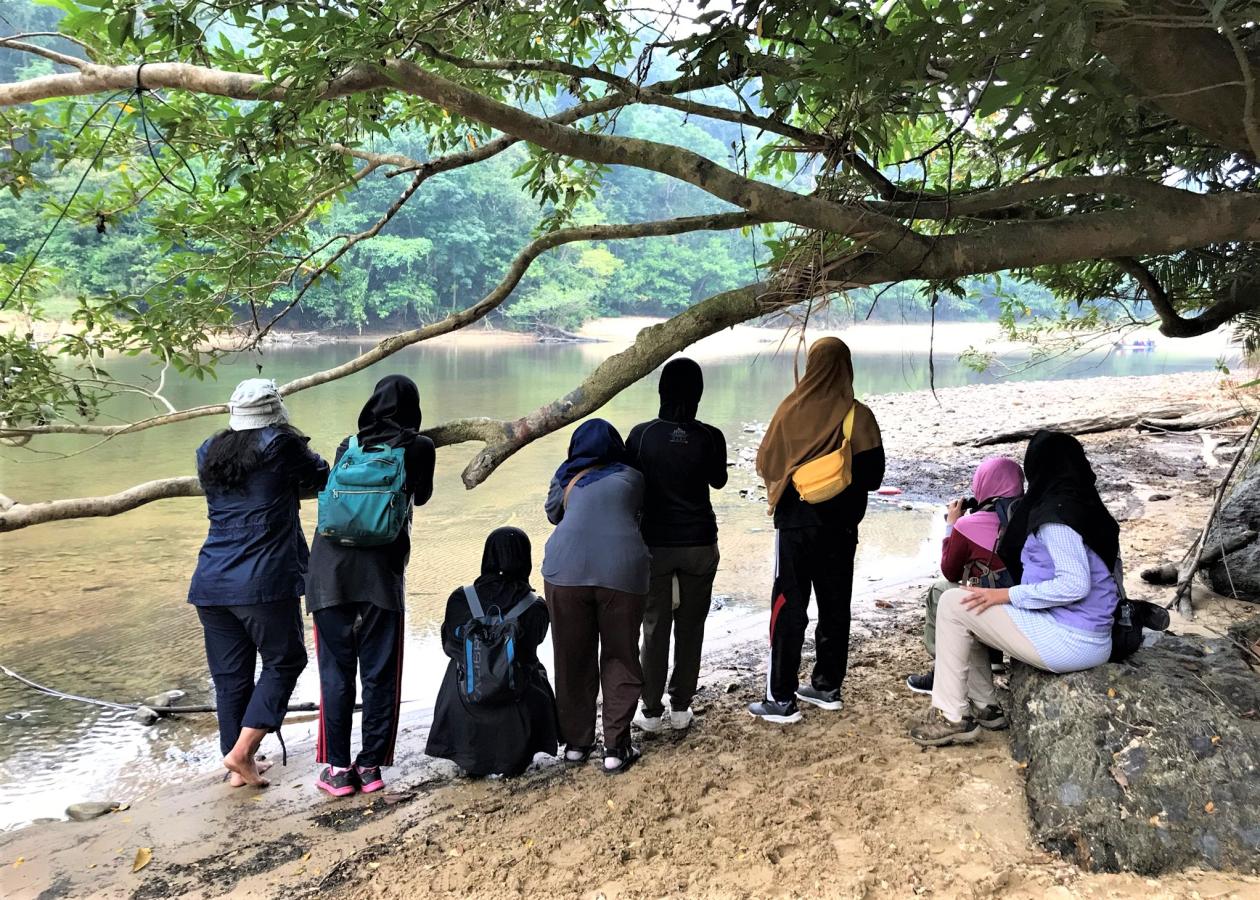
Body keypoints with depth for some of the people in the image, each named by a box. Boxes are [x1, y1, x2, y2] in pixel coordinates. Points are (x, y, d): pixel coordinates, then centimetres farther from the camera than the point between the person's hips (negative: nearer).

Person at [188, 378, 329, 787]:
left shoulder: (209, 452, 11)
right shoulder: (280, 446, -7)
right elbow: (319, 478, 8)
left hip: (212, 583, 6)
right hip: (265, 581, -6)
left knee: (230, 674, 12)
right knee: (283, 661, 10)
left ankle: (238, 767, 21)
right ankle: (242, 751, 1)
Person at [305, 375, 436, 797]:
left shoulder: (348, 445, 12)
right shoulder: (417, 447, 4)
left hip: (329, 568, 3)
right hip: (381, 569, -2)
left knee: (336, 672, 8)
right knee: (379, 675, 8)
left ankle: (337, 768, 12)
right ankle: (370, 766, 12)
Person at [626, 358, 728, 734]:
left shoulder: (642, 434, -11)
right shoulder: (710, 437, -10)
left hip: (655, 543, 0)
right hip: (700, 543, 1)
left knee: (655, 628, 10)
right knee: (691, 627, 13)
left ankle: (652, 711, 16)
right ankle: (680, 707, 21)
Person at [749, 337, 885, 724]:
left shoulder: (791, 410, -10)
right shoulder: (859, 416, -7)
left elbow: (765, 464, -3)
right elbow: (873, 475, -3)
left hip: (797, 522, -2)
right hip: (842, 526, 2)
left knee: (789, 607, 3)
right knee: (835, 606, 15)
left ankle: (781, 699, 3)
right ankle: (827, 686, 25)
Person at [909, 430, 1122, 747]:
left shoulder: (1055, 515, -17)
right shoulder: (1093, 511, 9)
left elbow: (1074, 585, -25)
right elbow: (1113, 576, 14)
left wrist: (1007, 595, -16)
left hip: (1067, 643, -9)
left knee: (953, 604, -5)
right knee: (972, 608, 17)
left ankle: (951, 717, 0)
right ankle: (986, 708, 21)